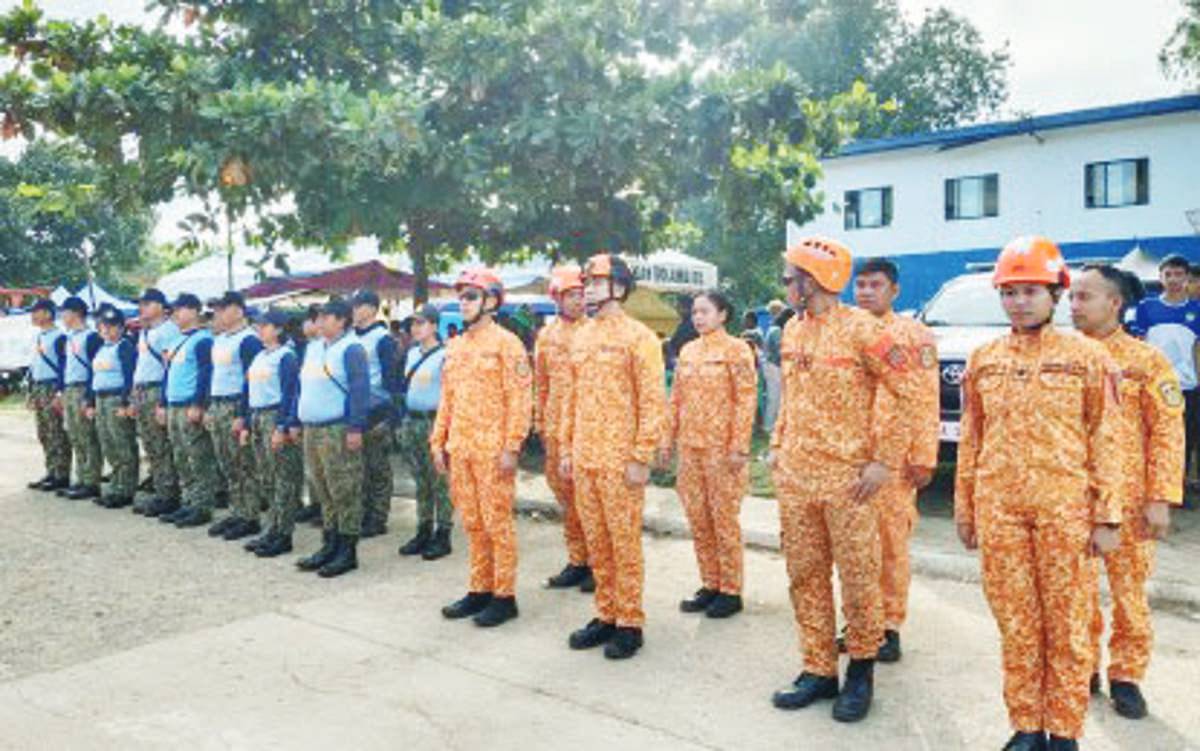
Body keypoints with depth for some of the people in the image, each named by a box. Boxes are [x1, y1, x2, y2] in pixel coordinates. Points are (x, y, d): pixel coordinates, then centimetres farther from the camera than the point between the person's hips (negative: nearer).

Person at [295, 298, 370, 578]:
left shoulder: (350, 349, -9)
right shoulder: (312, 348, 18)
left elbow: (360, 390, -15)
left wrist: (356, 428, -20)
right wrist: (297, 421, 20)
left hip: (339, 431, -9)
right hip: (311, 429, 9)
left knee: (344, 493, -4)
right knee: (323, 492, 13)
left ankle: (347, 551, 3)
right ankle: (330, 546, 22)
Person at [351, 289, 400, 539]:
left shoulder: (382, 339, -8)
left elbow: (390, 377, -11)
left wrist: (388, 415, -15)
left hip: (375, 411, -7)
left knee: (378, 470, 2)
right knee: (358, 468, 12)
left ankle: (378, 520, 9)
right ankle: (363, 515, 22)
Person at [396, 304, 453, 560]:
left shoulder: (444, 355, -9)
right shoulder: (411, 353, 14)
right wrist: (403, 421, 18)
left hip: (434, 421, -7)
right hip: (411, 421, 7)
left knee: (439, 481, -2)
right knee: (420, 481, 13)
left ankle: (443, 536, 6)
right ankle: (423, 532, 22)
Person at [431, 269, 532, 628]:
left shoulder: (506, 342, -7)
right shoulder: (454, 346, 15)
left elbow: (520, 397, -12)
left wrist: (511, 447, -17)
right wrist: (438, 442, 13)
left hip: (492, 450, -7)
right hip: (459, 450, 7)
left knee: (497, 523, -1)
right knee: (472, 524, 13)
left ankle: (504, 596, 9)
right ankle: (479, 590, 23)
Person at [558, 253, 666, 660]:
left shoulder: (638, 336, -7)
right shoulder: (581, 337, 13)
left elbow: (653, 401, -11)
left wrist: (642, 458, -15)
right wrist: (566, 448, 13)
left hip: (619, 461, -6)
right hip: (583, 459, 7)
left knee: (624, 543, 1)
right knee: (596, 543, 13)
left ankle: (629, 623, 12)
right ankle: (605, 615, 24)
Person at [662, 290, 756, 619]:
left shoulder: (736, 348, -6)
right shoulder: (687, 350, 12)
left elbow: (746, 399, -11)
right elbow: (676, 399, 14)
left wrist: (739, 447, -16)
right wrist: (669, 440, 10)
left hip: (722, 448, -6)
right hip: (690, 447, 6)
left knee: (724, 520, 0)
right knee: (698, 519, 10)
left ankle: (731, 590, 12)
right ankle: (709, 584, 22)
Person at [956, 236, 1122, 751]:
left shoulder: (1087, 357, 1)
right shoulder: (982, 361, 9)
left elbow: (1105, 442, 0)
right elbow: (970, 441, 12)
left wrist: (1107, 517, -4)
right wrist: (964, 509, 11)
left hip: (1065, 508, -2)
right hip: (999, 508, 2)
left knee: (1068, 626, 5)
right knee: (1016, 624, 9)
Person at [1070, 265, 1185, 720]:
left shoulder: (1146, 361, -1)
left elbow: (1168, 431, -4)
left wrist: (1161, 498, -11)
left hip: (1127, 496, -2)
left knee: (1129, 589, 6)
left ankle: (1126, 675, 21)